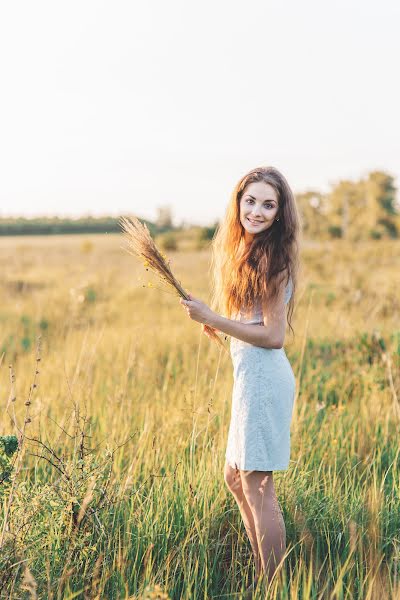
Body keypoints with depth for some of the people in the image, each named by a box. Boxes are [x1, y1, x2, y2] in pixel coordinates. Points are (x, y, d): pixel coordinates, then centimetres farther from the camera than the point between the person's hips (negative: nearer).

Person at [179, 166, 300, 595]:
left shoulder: (273, 259, -15)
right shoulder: (243, 251, 13)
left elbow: (273, 336, -18)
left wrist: (212, 319, -17)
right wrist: (215, 323, 3)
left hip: (264, 375, -10)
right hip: (250, 375, 10)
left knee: (257, 487, -2)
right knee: (235, 478, 18)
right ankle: (264, 578, 31)